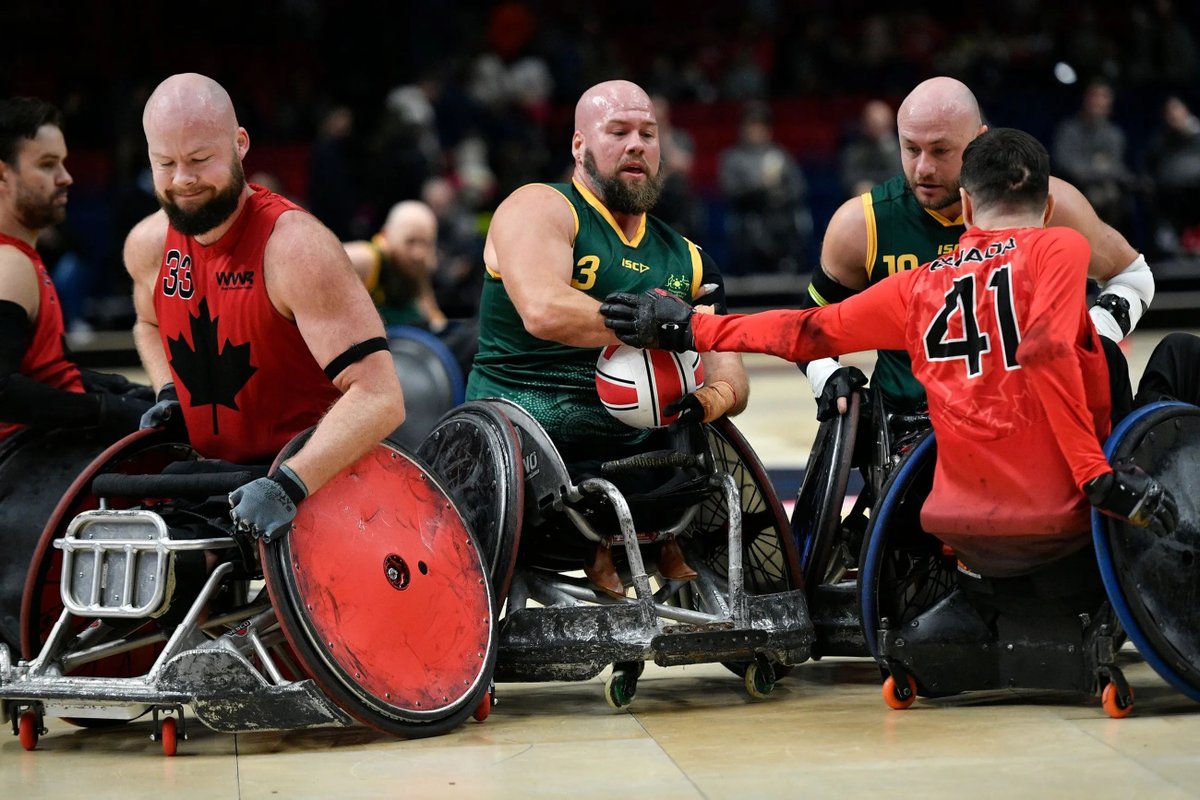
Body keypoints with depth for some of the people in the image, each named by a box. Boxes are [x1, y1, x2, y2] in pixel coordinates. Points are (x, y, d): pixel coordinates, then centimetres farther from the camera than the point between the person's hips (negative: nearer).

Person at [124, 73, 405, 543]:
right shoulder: (148, 246, 0)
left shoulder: (295, 248, -21)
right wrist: (169, 393, 7)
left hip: (315, 480, -6)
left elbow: (379, 397, -28)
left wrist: (289, 485, -39)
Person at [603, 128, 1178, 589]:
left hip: (966, 529, 6)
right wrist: (1099, 475, -17)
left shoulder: (921, 284, 13)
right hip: (1061, 523, -6)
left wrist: (689, 329, 28)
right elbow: (1046, 353, -16)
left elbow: (809, 332, 16)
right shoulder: (1060, 247, 0)